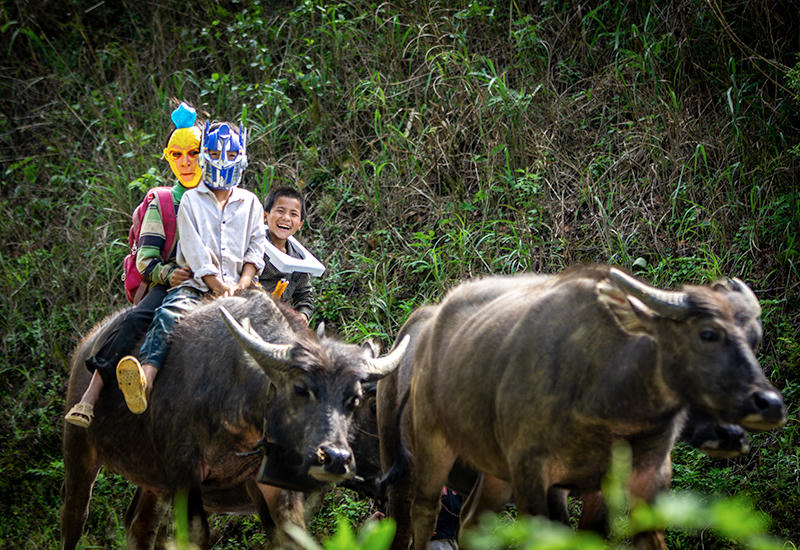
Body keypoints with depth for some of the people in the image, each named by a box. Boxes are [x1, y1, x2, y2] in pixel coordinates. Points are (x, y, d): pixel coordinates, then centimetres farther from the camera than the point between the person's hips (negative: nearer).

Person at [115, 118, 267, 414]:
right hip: (196, 286, -3)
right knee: (168, 315, -34)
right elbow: (196, 254, -1)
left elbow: (255, 250, 12)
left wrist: (241, 287, -6)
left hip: (237, 287, 3)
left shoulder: (250, 203, 19)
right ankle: (145, 381, -54)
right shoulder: (191, 200, 10)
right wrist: (221, 288, -12)